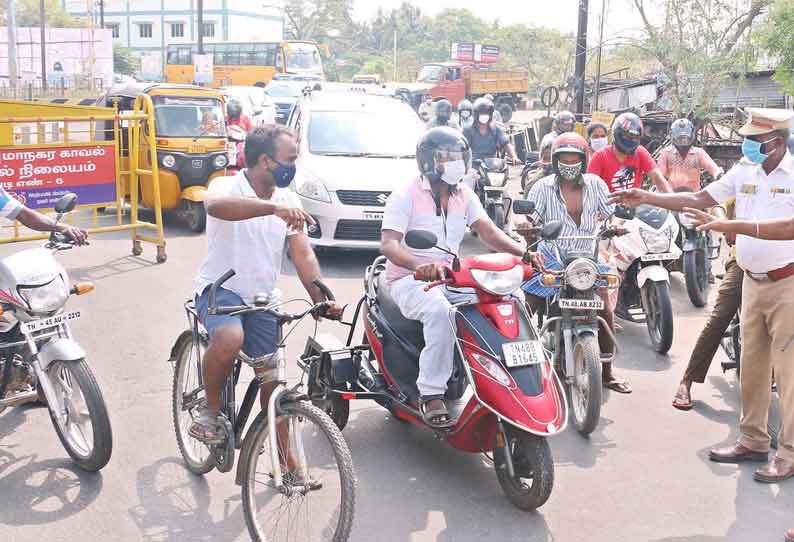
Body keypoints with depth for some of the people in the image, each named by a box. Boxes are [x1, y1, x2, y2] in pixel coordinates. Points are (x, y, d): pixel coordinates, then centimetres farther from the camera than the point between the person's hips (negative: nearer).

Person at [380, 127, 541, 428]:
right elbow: (389, 244, -20)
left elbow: (488, 232, 0)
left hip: (451, 278, 6)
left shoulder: (464, 196, 11)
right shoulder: (405, 196, -8)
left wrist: (523, 252, -20)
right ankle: (431, 394, -31)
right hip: (410, 280, -6)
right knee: (439, 310, -38)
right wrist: (419, 265, -42)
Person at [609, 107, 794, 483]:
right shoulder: (744, 171, 6)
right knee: (751, 365, 14)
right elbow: (699, 200, 9)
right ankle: (753, 441, 27)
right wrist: (647, 198, 1)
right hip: (753, 280, 7)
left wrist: (730, 225, -34)